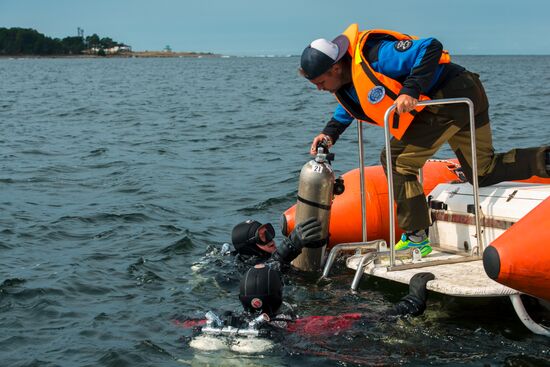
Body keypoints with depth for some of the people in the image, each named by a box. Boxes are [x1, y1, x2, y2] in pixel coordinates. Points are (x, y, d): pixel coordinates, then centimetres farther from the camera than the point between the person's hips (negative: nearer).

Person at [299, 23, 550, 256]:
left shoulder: (374, 56, -26)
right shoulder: (345, 81, 4)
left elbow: (431, 48, -29)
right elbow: (348, 108, 25)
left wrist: (411, 90, -37)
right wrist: (330, 132, 7)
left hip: (453, 95, -10)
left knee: (397, 158, -9)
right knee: (484, 173, 16)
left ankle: (416, 238, -6)